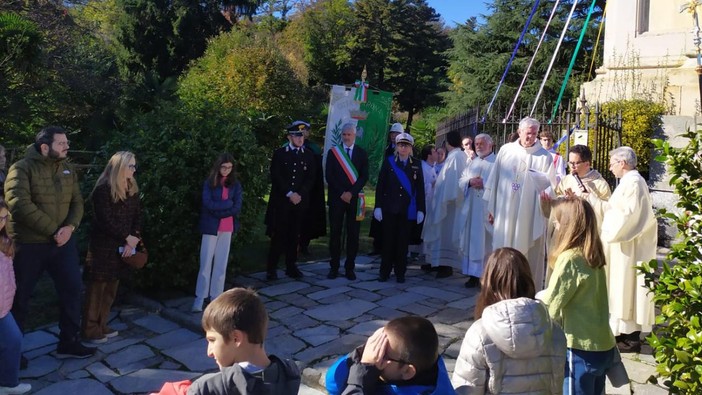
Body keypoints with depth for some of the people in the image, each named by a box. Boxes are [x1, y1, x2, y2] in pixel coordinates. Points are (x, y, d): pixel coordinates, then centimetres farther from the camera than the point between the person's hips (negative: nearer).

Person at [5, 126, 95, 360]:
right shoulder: (22, 168, -10)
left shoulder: (67, 169, 8)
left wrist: (70, 227, -15)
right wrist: (52, 231, -22)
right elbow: (20, 204, -22)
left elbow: (77, 202, 5)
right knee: (19, 297, 7)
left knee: (72, 289, 8)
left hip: (63, 242, 5)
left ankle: (68, 343, 23)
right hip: (28, 244, -5)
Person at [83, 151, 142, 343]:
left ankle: (101, 325, 23)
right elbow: (106, 221, -17)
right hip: (103, 246, -7)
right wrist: (128, 238, -13)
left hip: (122, 246, 7)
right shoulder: (103, 189, -13)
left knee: (111, 287, 12)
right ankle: (90, 330, 10)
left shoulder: (132, 189, 9)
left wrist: (133, 239, -8)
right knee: (97, 287, 1)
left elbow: (137, 216, 6)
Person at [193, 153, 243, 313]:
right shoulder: (209, 183, -1)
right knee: (206, 263, -2)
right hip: (210, 227, -2)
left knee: (221, 264, 7)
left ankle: (216, 297, 14)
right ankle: (200, 298, 4)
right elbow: (208, 204, -14)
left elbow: (237, 208, -5)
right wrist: (228, 203, -10)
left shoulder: (236, 185, 4)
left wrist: (218, 211, -13)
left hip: (227, 229, 2)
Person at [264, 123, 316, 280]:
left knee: (294, 235, 5)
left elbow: (310, 178, 6)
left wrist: (300, 194, -8)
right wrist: (289, 194, -12)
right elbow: (275, 177, -4)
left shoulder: (309, 155, 10)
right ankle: (271, 268, 5)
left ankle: (291, 266, 14)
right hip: (281, 201, -2)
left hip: (300, 201, 2)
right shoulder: (279, 153, 3)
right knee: (279, 235, -3)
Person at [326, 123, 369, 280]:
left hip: (355, 198, 0)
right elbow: (329, 176, 0)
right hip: (336, 198, 0)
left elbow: (364, 176, 0)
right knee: (335, 233, 2)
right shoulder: (333, 152, 6)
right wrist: (341, 193, -9)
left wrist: (351, 193, -11)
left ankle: (350, 267, 9)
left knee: (353, 234, 1)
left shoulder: (362, 153, 8)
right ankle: (334, 267, 9)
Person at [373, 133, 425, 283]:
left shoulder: (417, 165, 6)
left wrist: (420, 209, -1)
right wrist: (378, 206, -5)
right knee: (388, 240, 3)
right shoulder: (388, 162, 3)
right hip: (389, 209, 0)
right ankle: (385, 272, 13)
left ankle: (400, 272, 16)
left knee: (403, 242, 5)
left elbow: (420, 188, 4)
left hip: (407, 210, 1)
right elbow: (380, 185, 1)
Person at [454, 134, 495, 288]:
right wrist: (470, 181, -7)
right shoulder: (472, 163, 19)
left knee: (486, 242, -5)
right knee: (471, 241, 5)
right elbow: (461, 180, 13)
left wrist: (484, 183, -18)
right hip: (471, 208, 6)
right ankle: (473, 274, 11)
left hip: (488, 209, -6)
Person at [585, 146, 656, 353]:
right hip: (622, 245, 10)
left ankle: (631, 339, 5)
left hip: (627, 248, -10)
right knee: (622, 289, 15)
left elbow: (628, 215, -24)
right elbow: (614, 208, 18)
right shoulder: (629, 181, 14)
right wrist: (591, 198, 16)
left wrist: (608, 234, -15)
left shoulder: (633, 182, -18)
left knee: (627, 288, -4)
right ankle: (625, 332, 24)